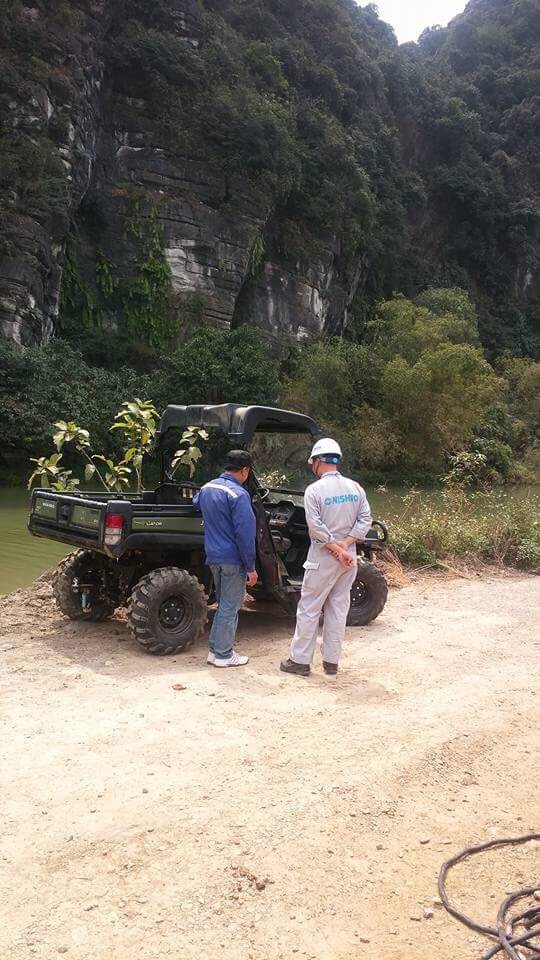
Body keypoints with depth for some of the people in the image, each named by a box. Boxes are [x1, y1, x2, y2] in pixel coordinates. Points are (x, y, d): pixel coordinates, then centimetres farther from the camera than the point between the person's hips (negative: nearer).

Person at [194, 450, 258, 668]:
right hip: (233, 560, -8)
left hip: (213, 557, 8)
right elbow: (245, 533, -20)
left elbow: (196, 503, 33)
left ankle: (215, 648, 25)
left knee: (223, 604, 20)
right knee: (229, 608, 3)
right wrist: (250, 568, -15)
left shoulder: (207, 488, 7)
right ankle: (223, 655, 11)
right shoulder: (238, 494, -19)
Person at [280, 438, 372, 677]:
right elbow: (365, 519, -1)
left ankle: (300, 661, 9)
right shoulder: (355, 487, 3)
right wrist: (344, 544, -8)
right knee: (339, 609, 12)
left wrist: (336, 550, -12)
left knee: (309, 609, 5)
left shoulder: (314, 490, -13)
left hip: (323, 558, -5)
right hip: (349, 558, 5)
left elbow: (316, 528, -18)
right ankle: (331, 661, 18)